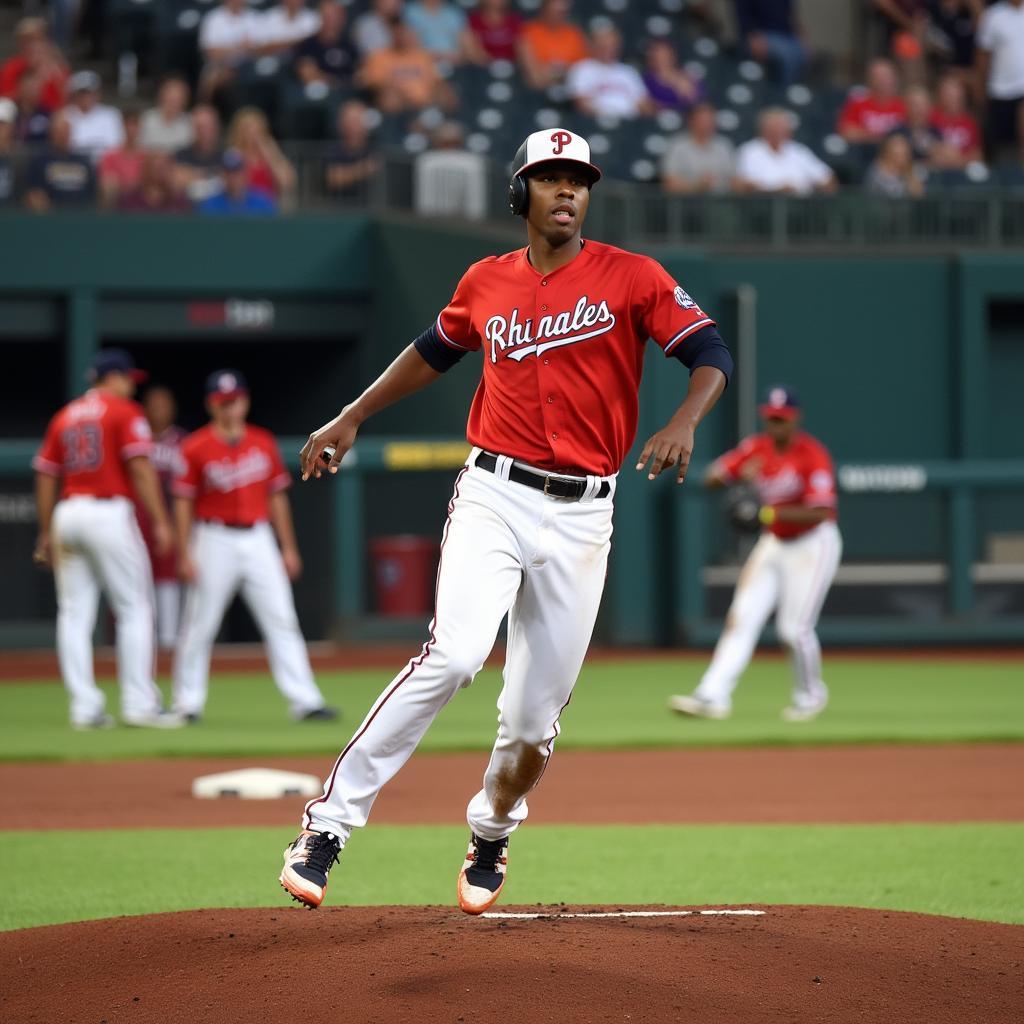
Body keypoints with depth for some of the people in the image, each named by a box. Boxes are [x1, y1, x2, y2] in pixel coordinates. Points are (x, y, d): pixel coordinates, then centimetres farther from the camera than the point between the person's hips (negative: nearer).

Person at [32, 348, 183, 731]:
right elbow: (141, 469, -11)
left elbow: (45, 477, 14)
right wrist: (160, 522, -11)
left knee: (74, 614, 5)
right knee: (134, 609, -1)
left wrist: (46, 534, 18)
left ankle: (84, 707, 2)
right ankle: (139, 704, -6)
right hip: (109, 512, -6)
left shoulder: (64, 417, 16)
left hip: (66, 514, 6)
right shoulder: (124, 412, -1)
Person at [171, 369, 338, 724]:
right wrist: (185, 554, -10)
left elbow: (277, 496, 12)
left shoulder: (263, 443, 8)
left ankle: (305, 701, -3)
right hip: (215, 541, -3)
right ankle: (187, 704, 11)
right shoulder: (195, 448, -4)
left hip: (259, 539, 3)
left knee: (282, 621, -1)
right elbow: (183, 502, -4)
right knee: (199, 625, 1)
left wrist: (288, 548, 10)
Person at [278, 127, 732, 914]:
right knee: (454, 656, -23)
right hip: (494, 495, 0)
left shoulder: (631, 278, 0)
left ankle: (491, 836, 31)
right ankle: (330, 823, -20)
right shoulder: (487, 283, 8)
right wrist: (352, 418, 27)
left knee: (536, 710, 2)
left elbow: (711, 354, -7)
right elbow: (436, 350, 26)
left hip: (581, 515, 0)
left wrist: (684, 423, -26)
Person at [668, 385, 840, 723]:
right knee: (742, 617, -7)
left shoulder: (813, 454, -17)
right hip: (772, 544, 6)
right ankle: (713, 696, -14)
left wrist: (771, 513, -36)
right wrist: (738, 472, -24)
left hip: (813, 545, -6)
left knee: (794, 629, -9)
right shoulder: (756, 448, 2)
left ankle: (810, 695, 18)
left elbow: (820, 513, -25)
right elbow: (712, 478, -3)